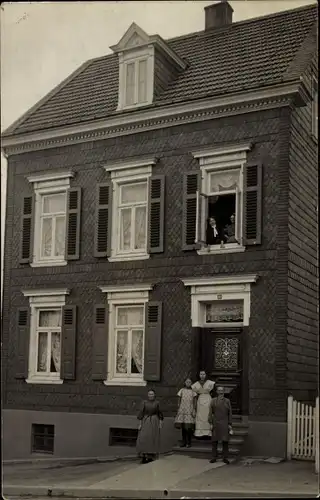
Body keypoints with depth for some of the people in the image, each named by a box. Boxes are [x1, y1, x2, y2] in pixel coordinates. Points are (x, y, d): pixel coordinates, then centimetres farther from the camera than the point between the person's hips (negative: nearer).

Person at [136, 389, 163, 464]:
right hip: (145, 422, 0)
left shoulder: (157, 403, 4)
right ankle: (144, 457, -5)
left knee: (153, 439, -3)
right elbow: (141, 413, 2)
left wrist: (160, 423, -3)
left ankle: (151, 457, 6)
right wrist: (140, 423, -5)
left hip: (154, 422, 0)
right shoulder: (144, 403, 4)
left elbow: (160, 414, 5)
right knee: (143, 438, -11)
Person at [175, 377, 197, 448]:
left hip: (190, 411, -2)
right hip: (182, 410, 2)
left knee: (189, 427, -6)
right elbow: (179, 401, 9)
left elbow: (195, 402, 3)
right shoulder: (182, 390, 8)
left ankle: (189, 442, 3)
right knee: (183, 427, 4)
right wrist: (178, 410, 4)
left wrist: (194, 410, -7)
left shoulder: (193, 391, 5)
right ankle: (184, 442, 12)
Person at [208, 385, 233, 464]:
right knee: (214, 440, 3)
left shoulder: (227, 401, 4)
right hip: (216, 423, 0)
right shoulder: (213, 401, 3)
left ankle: (225, 458, 5)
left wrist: (230, 424, -1)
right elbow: (210, 413, 1)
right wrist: (210, 423, -6)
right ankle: (214, 457, 9)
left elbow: (230, 413, 4)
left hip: (224, 423, 0)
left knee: (225, 440, -2)